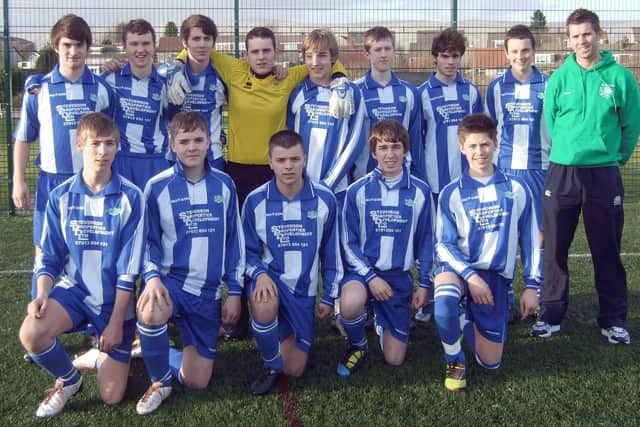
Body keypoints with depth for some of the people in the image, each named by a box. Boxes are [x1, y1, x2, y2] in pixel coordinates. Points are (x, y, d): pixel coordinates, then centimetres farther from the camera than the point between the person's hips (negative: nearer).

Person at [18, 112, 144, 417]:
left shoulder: (130, 197, -12)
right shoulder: (60, 197, -4)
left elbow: (129, 267, -11)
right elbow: (48, 257, 2)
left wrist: (116, 322, -11)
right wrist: (42, 294, -18)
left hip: (116, 299, -1)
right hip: (74, 289, 2)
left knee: (111, 397, -4)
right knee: (30, 334, -30)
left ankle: (103, 355, 31)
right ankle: (68, 380, 3)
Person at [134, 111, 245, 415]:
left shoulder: (224, 185, 1)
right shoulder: (157, 187, -6)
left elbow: (234, 241, 6)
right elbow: (149, 240, -2)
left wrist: (234, 291, 3)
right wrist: (152, 276, -20)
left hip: (208, 292, 2)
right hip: (170, 281, -2)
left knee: (197, 382, 1)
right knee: (149, 312, -39)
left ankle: (156, 352, 33)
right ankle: (160, 381, -10)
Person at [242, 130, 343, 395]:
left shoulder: (324, 200, -9)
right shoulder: (255, 201, -11)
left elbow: (331, 251, 2)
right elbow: (249, 251, -1)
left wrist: (329, 296, 5)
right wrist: (260, 274, -22)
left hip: (303, 290, 2)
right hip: (270, 278, -1)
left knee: (295, 370, 5)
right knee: (264, 305, -40)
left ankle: (282, 331, 39)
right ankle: (271, 366, -11)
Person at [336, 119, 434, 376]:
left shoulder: (420, 192, -4)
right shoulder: (358, 191, -8)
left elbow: (425, 241, 4)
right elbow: (349, 242, -5)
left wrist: (424, 284, 3)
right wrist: (370, 277, -15)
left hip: (400, 275, 2)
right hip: (363, 269, -1)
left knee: (394, 359, 4)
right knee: (350, 305, -38)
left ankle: (381, 320, 38)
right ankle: (357, 346, -3)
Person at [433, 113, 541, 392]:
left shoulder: (517, 190, 2)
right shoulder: (451, 193, -3)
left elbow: (530, 241, 6)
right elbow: (444, 245, -5)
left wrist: (532, 286, 1)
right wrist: (470, 276, -19)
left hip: (496, 276, 2)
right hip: (458, 266, -2)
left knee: (490, 362, 3)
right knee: (444, 300, -40)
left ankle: (466, 319, 35)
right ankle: (454, 362, -11)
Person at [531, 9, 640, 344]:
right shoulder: (558, 79, 2)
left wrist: (612, 159, 9)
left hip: (604, 175, -1)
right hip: (561, 174, 2)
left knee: (607, 250, 6)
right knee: (555, 249, 6)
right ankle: (551, 314, 18)